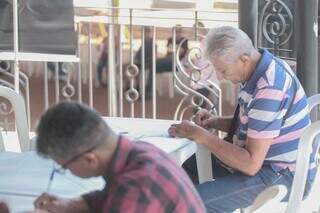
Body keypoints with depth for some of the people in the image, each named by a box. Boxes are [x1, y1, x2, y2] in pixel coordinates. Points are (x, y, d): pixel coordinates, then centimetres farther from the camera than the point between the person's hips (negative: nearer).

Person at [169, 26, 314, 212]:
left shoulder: (270, 89, -29)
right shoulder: (259, 71, 2)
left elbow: (251, 164, -29)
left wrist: (199, 135, -23)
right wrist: (214, 122, 1)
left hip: (282, 176, -10)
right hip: (265, 160, 10)